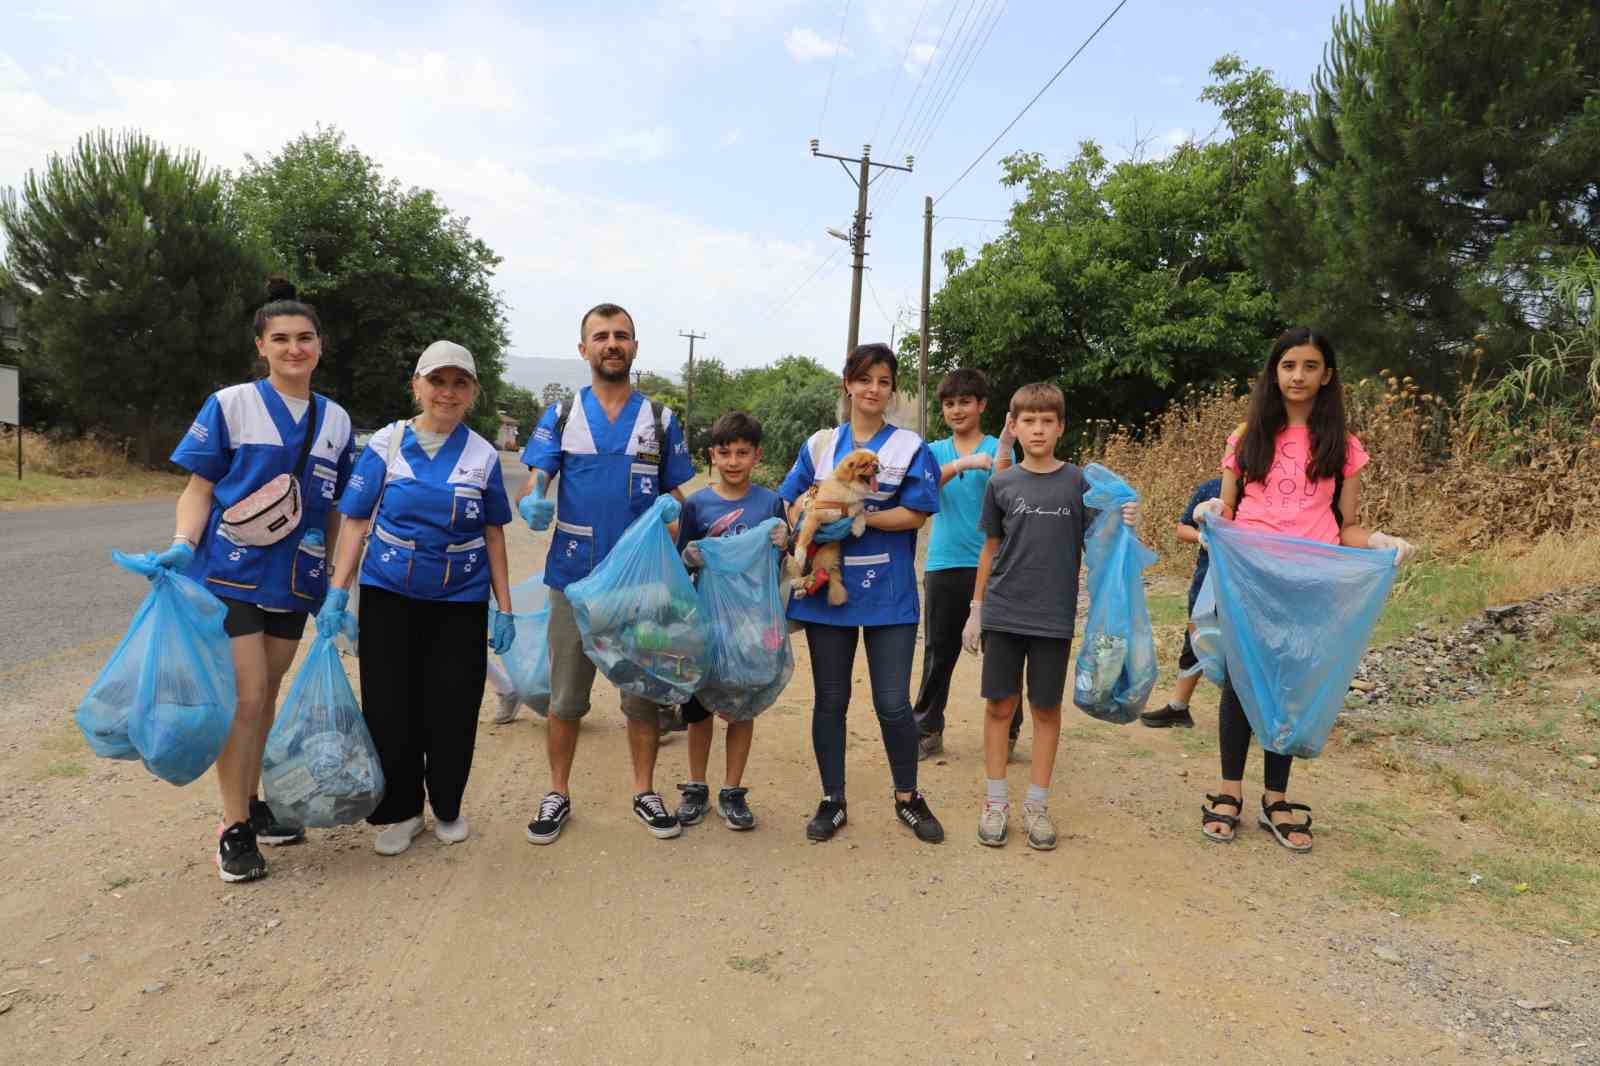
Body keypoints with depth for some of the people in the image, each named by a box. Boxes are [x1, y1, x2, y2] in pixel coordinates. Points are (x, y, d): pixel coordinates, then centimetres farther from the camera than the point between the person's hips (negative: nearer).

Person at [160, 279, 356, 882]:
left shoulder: (335, 420, 8)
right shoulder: (230, 405, -4)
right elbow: (199, 489, -3)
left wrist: (333, 582, 12)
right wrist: (183, 546, -19)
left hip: (294, 581, 4)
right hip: (231, 573, -4)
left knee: (266, 695, 13)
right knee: (247, 694, -8)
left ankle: (252, 803, 29)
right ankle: (233, 829, 6)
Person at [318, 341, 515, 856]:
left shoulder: (483, 455, 2)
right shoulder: (386, 443, -1)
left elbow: (493, 534, 6)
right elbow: (356, 521, 1)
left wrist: (504, 607, 4)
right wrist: (337, 593, -7)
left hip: (461, 601, 0)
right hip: (389, 595, 0)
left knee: (452, 710, 4)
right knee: (389, 708, 5)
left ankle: (447, 808, 26)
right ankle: (400, 811, 23)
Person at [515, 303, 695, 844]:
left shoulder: (660, 419, 7)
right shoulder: (561, 415, 5)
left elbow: (675, 493, 10)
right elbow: (533, 483, -3)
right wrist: (533, 504, -26)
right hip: (574, 576, 0)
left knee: (644, 693, 9)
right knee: (565, 696, 9)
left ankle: (645, 792, 24)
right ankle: (558, 794, 24)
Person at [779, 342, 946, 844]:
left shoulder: (909, 447, 1)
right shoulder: (820, 444, 9)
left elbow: (914, 514, -7)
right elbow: (794, 504, 11)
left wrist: (856, 519, -17)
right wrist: (809, 519, -11)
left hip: (887, 593, -2)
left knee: (893, 704, 1)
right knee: (829, 700, 10)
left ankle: (907, 798, 23)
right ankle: (832, 801, 25)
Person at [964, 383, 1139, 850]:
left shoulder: (1078, 482, 0)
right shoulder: (1001, 484, 2)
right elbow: (991, 549, 9)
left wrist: (1125, 524, -16)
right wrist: (976, 611, 9)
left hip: (1054, 617, 0)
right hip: (1003, 614, 0)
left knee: (1046, 708, 8)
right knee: (999, 704, 6)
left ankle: (1037, 804, 21)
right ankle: (995, 801, 19)